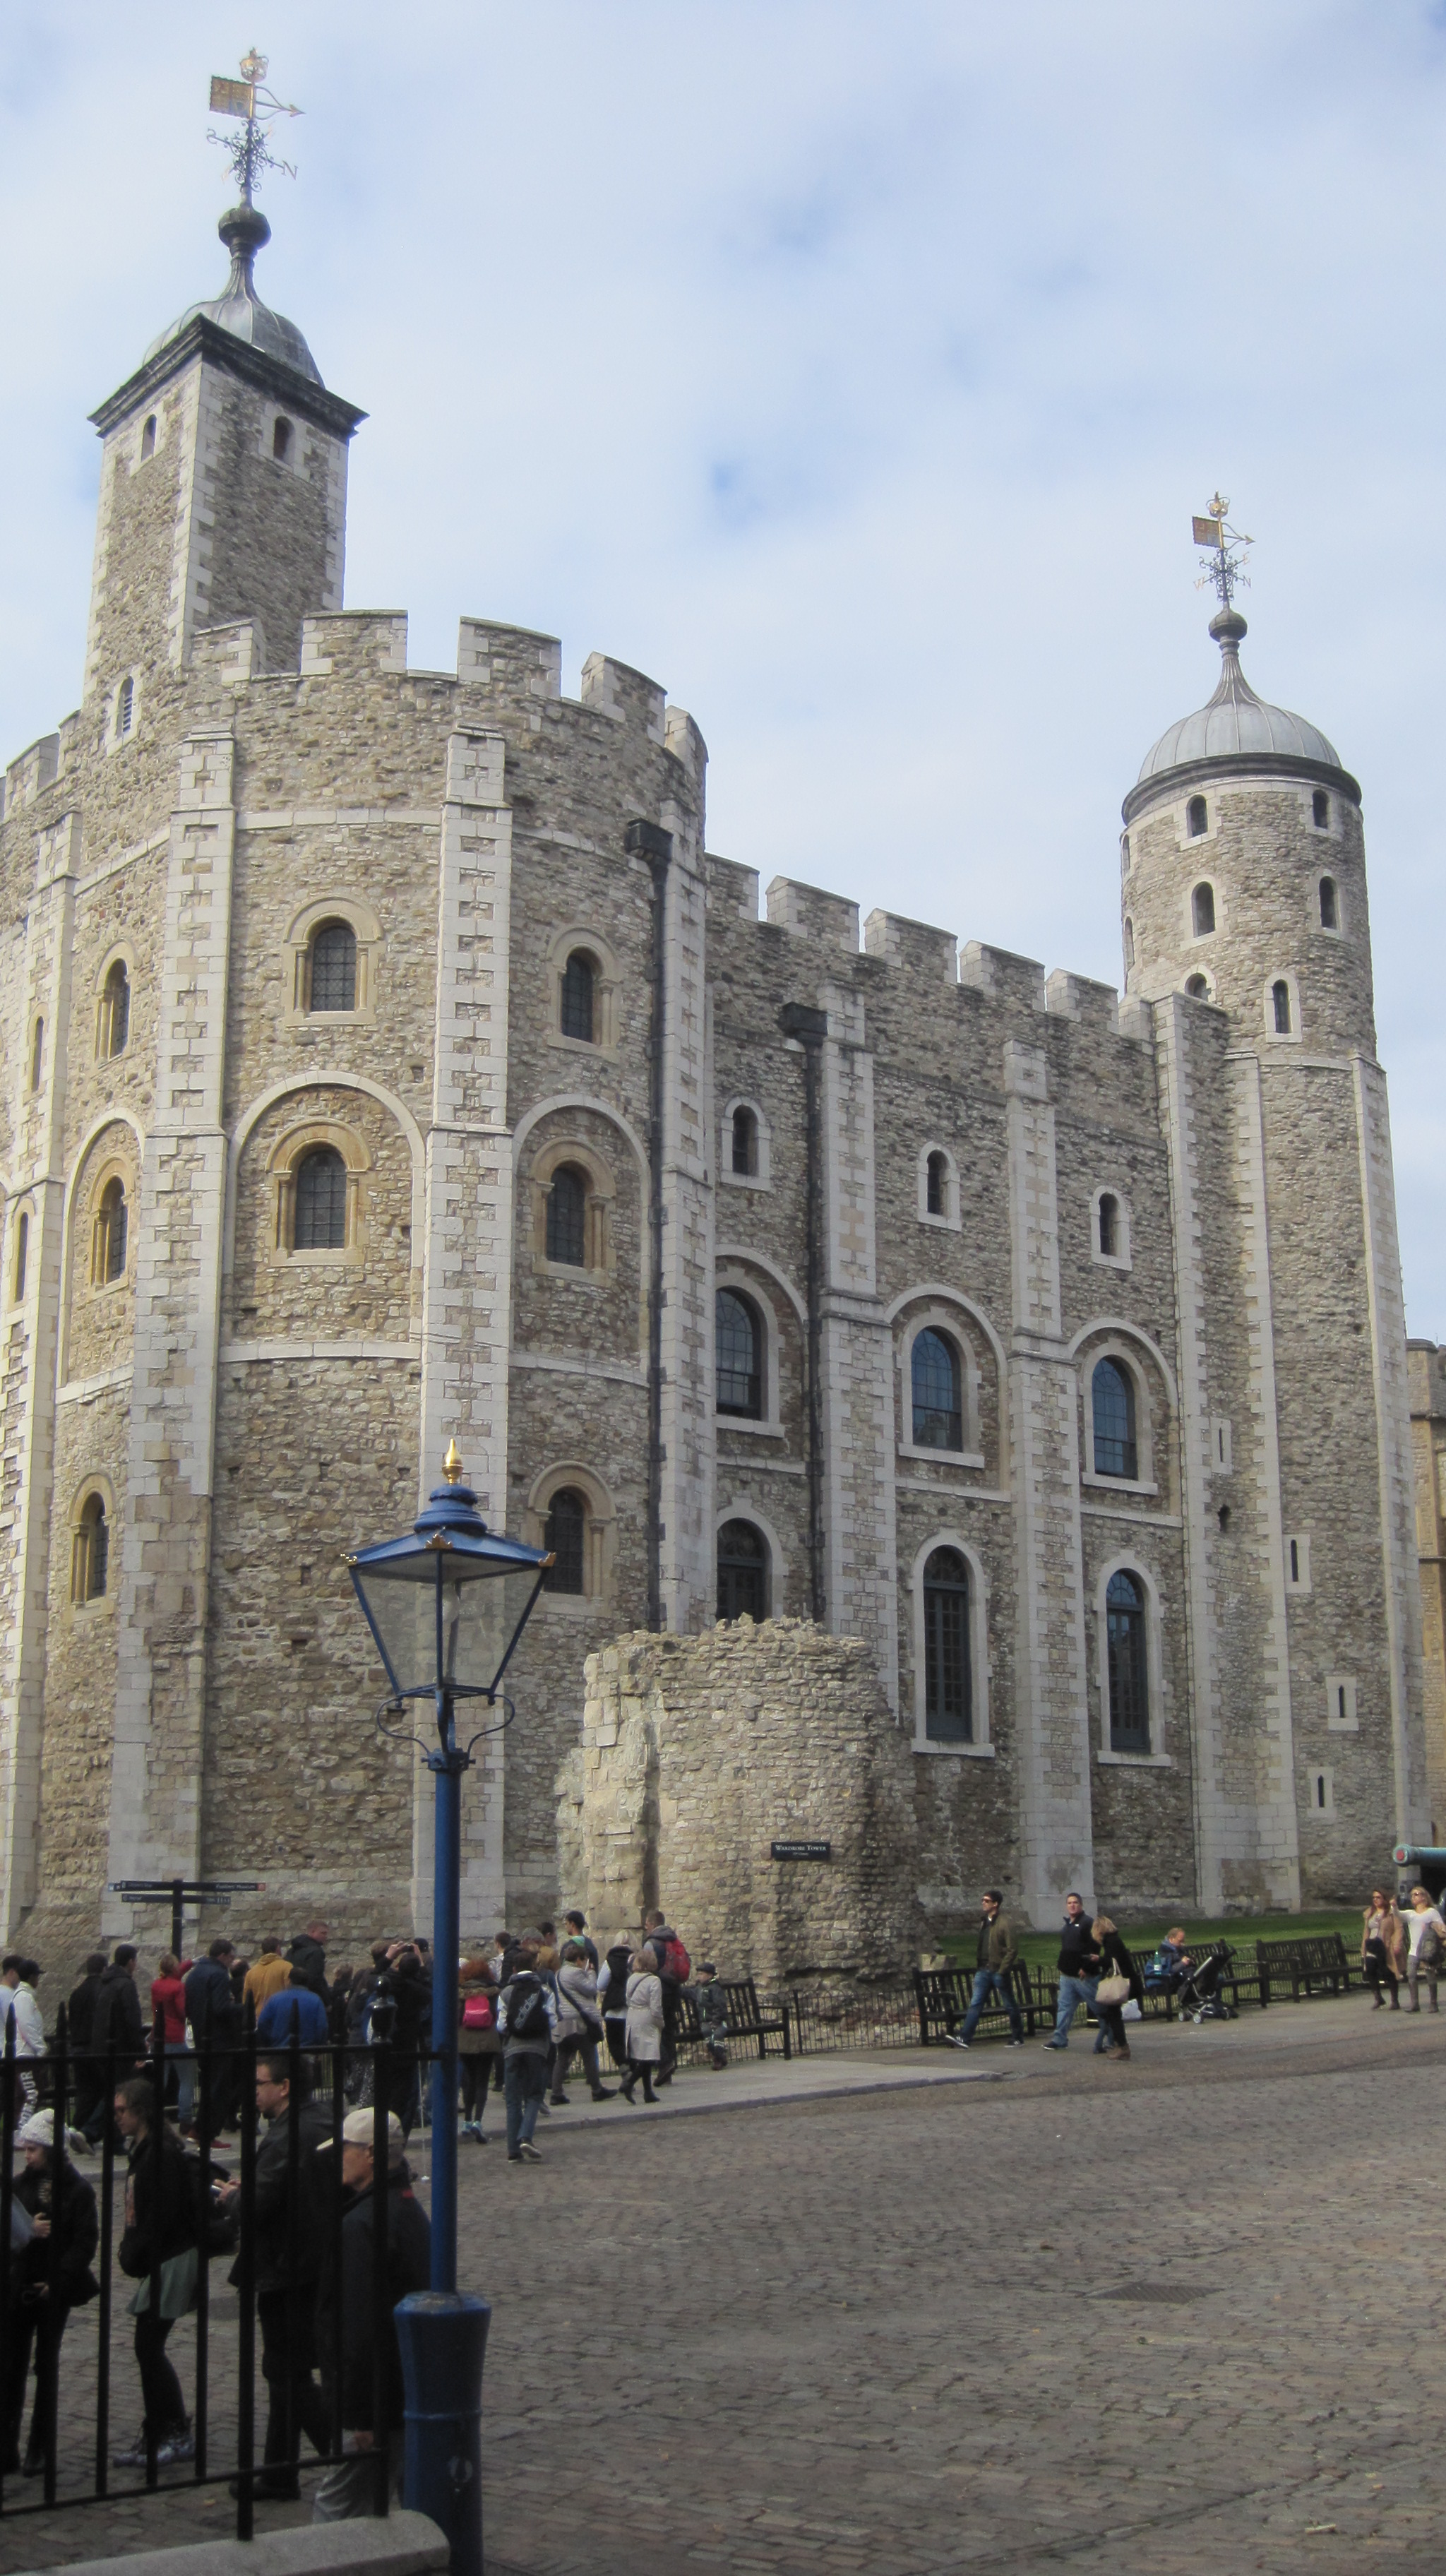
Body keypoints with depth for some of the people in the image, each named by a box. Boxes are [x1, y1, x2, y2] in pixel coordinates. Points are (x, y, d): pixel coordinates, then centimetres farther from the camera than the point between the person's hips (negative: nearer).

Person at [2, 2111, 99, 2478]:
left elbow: (86, 2242, -10)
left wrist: (58, 2280, -18)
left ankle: (40, 2450, 15)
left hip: (53, 2291, -3)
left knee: (46, 2367, 7)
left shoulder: (78, 2191, -7)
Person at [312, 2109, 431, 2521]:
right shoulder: (411, 2211, 12)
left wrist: (358, 2414, -19)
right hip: (414, 2392, 9)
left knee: (339, 2504, 0)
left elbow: (359, 2326, -23)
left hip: (377, 2398, -9)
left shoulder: (361, 2224, -20)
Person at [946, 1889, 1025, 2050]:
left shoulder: (1004, 1923, -12)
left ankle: (1018, 2038, 18)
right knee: (975, 2004, -1)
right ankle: (964, 2038, -7)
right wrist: (977, 1965, 12)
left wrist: (1002, 1970, -17)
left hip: (998, 1971, -7)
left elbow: (1012, 1949, -16)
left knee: (1010, 2006, 6)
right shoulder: (984, 1921, 12)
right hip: (983, 1969, 7)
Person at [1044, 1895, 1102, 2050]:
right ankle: (1060, 2039, 9)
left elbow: (1094, 1949, -19)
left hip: (1084, 1977, -8)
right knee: (1065, 2007, 6)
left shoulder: (1087, 1923, -11)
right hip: (1067, 1975, 8)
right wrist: (1062, 1967, 16)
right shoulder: (1068, 1924, 17)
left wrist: (1086, 1968, -21)